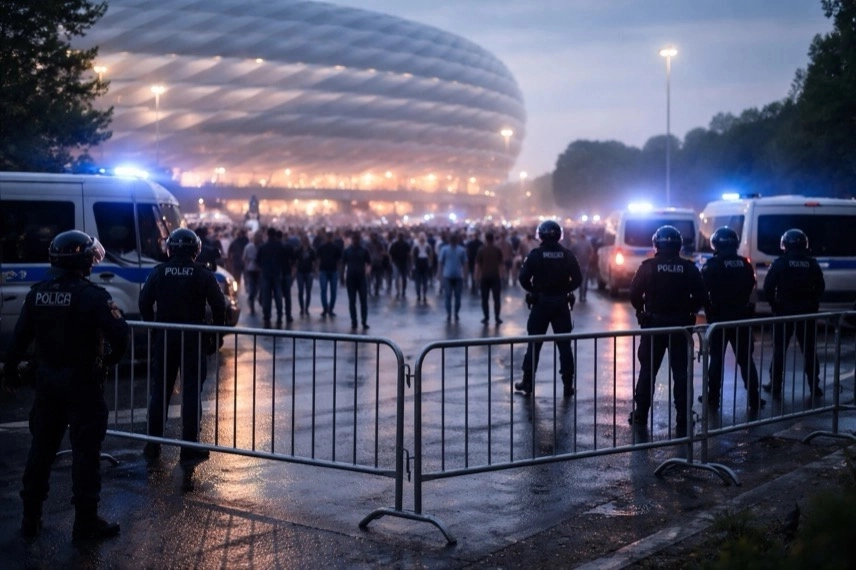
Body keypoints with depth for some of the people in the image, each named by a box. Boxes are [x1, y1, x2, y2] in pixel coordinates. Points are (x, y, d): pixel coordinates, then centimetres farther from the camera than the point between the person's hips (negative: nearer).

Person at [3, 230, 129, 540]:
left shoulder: (37, 293, 2)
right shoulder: (91, 295, -16)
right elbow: (119, 333, -23)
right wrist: (110, 360, -3)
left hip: (47, 380, 6)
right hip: (82, 382, -6)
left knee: (41, 447, 15)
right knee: (85, 450, 1)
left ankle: (31, 517, 22)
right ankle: (86, 521, 5)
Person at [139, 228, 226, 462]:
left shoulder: (159, 272, 1)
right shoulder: (203, 274, -4)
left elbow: (144, 302, 0)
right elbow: (219, 306, -6)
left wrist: (154, 328, 10)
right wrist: (215, 336, 3)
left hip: (164, 338, 2)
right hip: (193, 338, -2)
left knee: (160, 390, 11)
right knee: (191, 392, 2)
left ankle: (153, 444, 14)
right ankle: (189, 446, 1)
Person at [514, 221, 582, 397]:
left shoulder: (535, 254, -9)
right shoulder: (567, 255, -3)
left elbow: (524, 278, -12)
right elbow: (577, 279, -4)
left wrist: (532, 290, 6)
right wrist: (566, 289, 11)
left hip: (540, 302, -1)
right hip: (561, 302, 1)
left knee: (534, 343, 7)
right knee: (564, 344, 5)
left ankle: (528, 382, 10)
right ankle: (568, 384, 5)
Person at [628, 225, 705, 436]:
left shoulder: (648, 267, -8)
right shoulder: (689, 268, -3)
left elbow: (634, 294, -8)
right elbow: (700, 296, -3)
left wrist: (642, 310, 10)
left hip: (654, 323, -1)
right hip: (680, 324, 1)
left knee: (648, 370, 11)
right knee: (680, 373, 4)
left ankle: (640, 415, 15)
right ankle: (682, 422, 1)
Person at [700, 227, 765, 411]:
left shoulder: (712, 265, -11)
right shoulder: (745, 264, 3)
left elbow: (703, 291, -12)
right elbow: (751, 289, 7)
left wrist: (709, 311, 2)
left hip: (719, 317, -3)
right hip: (742, 316, 3)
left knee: (717, 358, 6)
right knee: (745, 359, 9)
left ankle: (713, 398, 8)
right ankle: (754, 399, 8)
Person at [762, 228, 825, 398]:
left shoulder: (780, 263, -8)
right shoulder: (812, 263, 1)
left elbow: (768, 287, -11)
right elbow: (820, 288, 5)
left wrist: (774, 303, 4)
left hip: (784, 311, -2)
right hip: (807, 312, 2)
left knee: (780, 350, 6)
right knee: (809, 350, 9)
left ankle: (775, 386, 6)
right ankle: (814, 386, 11)